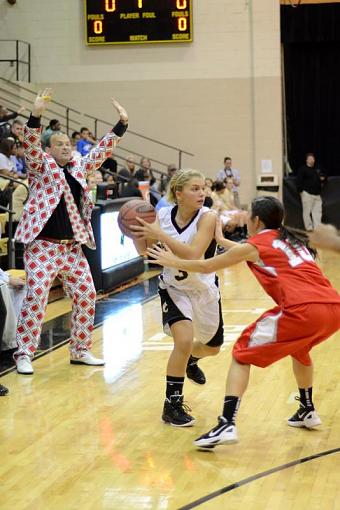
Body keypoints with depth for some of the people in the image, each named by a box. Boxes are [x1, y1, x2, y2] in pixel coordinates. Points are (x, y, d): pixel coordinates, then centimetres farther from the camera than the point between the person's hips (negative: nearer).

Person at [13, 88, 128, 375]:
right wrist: (36, 115, -30)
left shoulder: (80, 167, 15)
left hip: (73, 247, 6)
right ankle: (24, 354, -4)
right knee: (36, 297, -12)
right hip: (43, 246, -6)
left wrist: (122, 124, 5)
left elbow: (102, 150, 14)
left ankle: (80, 351, 21)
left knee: (86, 297, 7)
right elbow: (30, 146, -16)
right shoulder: (41, 165, 0)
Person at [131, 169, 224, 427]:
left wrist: (159, 234, -41)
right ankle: (172, 404, -11)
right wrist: (138, 232, -24)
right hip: (174, 289, -1)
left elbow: (193, 254, -37)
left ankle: (190, 360, 57)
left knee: (212, 347, 20)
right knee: (184, 340, -25)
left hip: (205, 289, 1)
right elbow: (144, 250, -4)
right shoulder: (163, 215, -15)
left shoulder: (207, 217, -24)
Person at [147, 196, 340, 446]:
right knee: (299, 347, 37)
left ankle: (227, 425, -8)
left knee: (242, 353, 5)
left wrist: (172, 262, 31)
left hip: (303, 310, -7)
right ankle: (307, 412, 45)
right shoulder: (289, 239, 27)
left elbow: (206, 266, 18)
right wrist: (222, 240, 55)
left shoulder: (255, 245, 9)